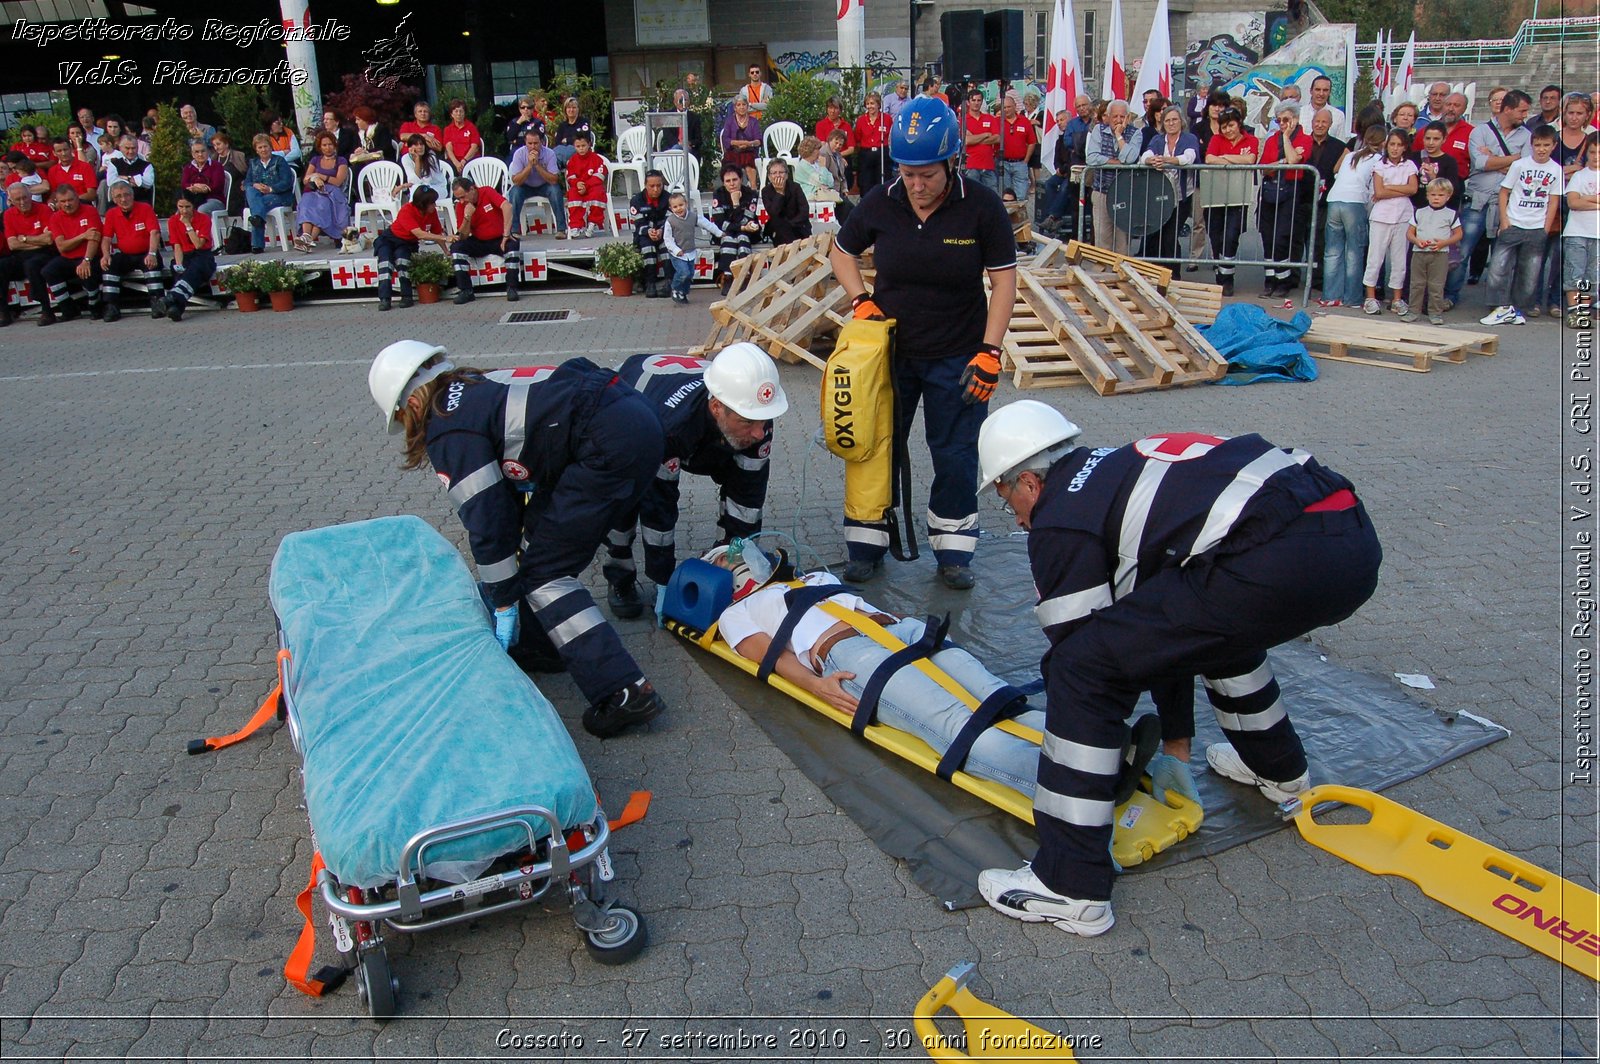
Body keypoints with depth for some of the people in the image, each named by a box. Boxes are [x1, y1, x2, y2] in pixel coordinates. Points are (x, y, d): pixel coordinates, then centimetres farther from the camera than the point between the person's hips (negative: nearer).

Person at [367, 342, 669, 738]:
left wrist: (504, 603, 8)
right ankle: (543, 645, 31)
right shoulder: (480, 389, 24)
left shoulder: (449, 432, -2)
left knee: (544, 571, -1)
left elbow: (487, 519, -2)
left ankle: (623, 692, -7)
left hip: (610, 443, -10)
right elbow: (511, 487, 30)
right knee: (542, 532, 22)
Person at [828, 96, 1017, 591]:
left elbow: (1004, 280, -9)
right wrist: (860, 300, -7)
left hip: (956, 357, -2)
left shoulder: (981, 207, -13)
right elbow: (841, 251, 10)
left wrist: (989, 352, -15)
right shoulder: (880, 203, -8)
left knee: (956, 456, 4)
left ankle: (953, 551, 21)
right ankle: (866, 548, 23)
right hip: (889, 350, 2)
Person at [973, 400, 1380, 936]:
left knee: (1083, 666, -4)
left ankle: (1070, 889, 1)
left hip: (1281, 562, -10)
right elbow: (1165, 622, 36)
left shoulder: (1059, 520, 5)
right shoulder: (1119, 466, 31)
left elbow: (1083, 654, 7)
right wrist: (1176, 742, 41)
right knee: (1208, 620, 38)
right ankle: (1279, 769, 57)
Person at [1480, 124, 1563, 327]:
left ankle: (1516, 309, 13)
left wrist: (1546, 230, 0)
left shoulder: (1556, 170, 3)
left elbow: (1553, 202, 5)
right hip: (1513, 225, -2)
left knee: (1529, 273, 4)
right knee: (1498, 266, -11)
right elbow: (1504, 192, 1)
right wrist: (1504, 222, -7)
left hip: (1537, 228, 2)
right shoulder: (1519, 165, -1)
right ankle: (1503, 308, -5)